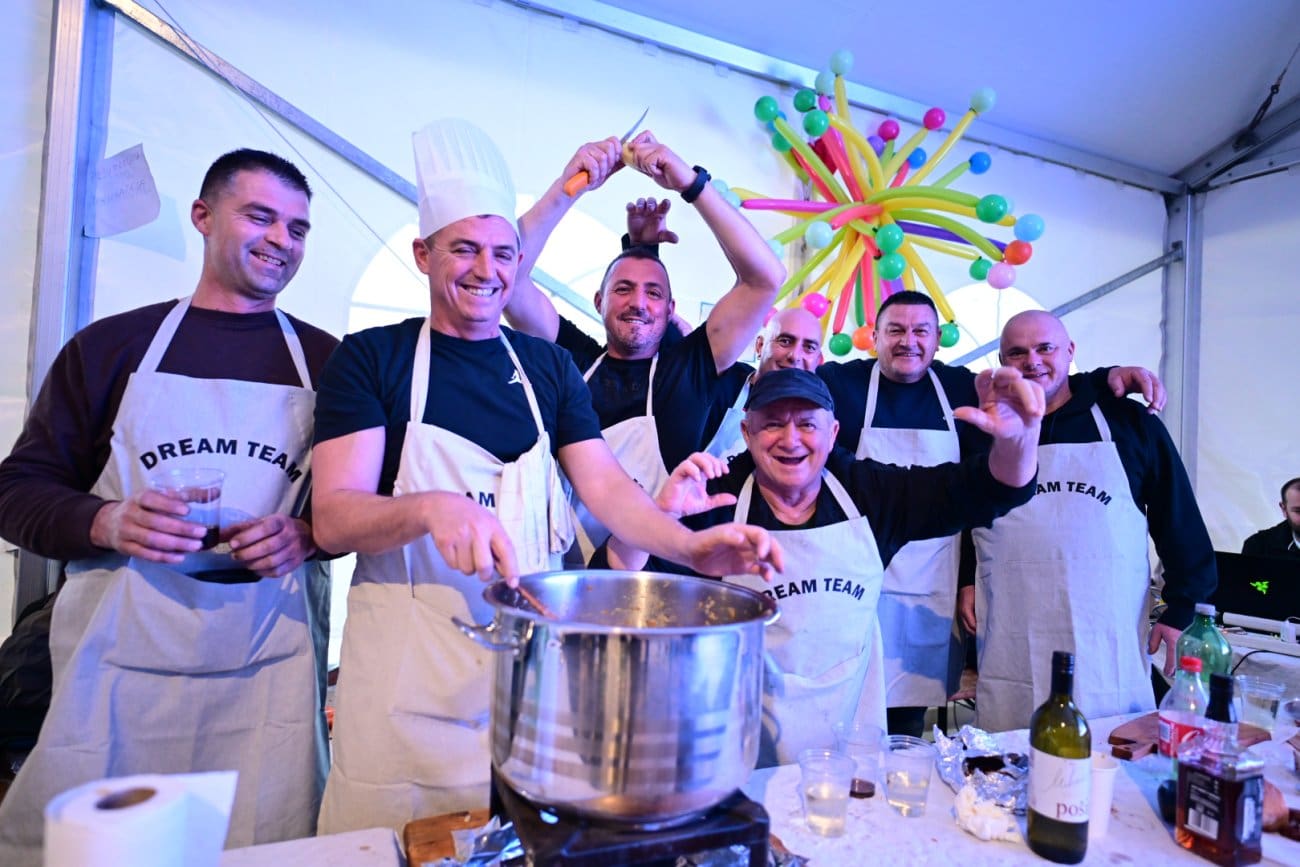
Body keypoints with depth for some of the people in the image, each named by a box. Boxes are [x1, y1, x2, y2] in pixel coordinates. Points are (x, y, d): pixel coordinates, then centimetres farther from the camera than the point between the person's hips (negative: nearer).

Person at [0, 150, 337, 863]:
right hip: (120, 659, 1)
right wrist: (107, 523, -11)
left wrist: (307, 533, -11)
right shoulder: (110, 345, 8)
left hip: (272, 664, 0)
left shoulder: (326, 362, 8)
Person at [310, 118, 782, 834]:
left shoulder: (549, 367, 8)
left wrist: (691, 547, -18)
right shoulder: (370, 358, -2)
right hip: (407, 661, -2)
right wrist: (430, 508, -30)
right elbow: (333, 517, -10)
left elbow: (605, 486, 0)